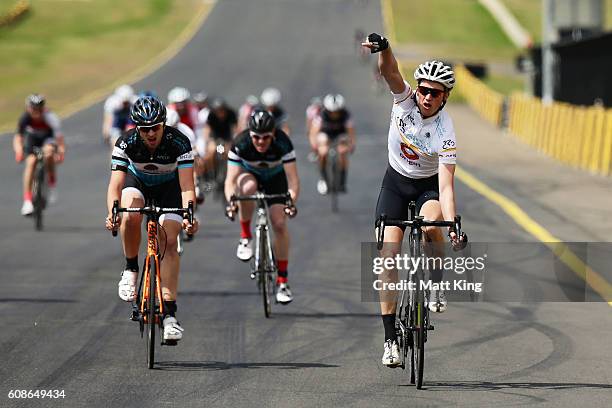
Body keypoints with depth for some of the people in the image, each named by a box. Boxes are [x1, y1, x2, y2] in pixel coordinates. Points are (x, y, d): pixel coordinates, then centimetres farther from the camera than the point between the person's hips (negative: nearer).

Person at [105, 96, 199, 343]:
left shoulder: (179, 143, -31)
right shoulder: (126, 144, -29)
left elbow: (186, 186, -36)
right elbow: (115, 184, -35)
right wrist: (112, 213, -54)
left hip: (169, 186, 0)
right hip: (137, 181, 0)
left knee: (168, 241, -17)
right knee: (131, 214, -34)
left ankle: (169, 313, -16)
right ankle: (130, 270, -11)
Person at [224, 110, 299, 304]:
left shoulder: (283, 143, -34)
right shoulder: (240, 144, -34)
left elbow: (292, 179, -38)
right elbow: (230, 180, -37)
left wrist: (291, 201, -56)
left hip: (275, 178, 0)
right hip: (249, 174, 0)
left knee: (280, 224, -14)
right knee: (248, 187, -37)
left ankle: (282, 281, -3)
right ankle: (245, 237, -16)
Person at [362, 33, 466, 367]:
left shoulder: (445, 133, -26)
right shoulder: (405, 99, -18)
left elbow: (446, 186, -31)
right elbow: (390, 71, -37)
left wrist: (453, 226, -44)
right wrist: (383, 48, -59)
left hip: (428, 186, -2)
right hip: (395, 182, 2)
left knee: (432, 224, -37)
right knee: (389, 258, -11)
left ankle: (436, 286, -10)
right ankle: (390, 339, -8)